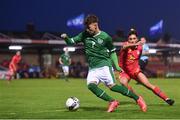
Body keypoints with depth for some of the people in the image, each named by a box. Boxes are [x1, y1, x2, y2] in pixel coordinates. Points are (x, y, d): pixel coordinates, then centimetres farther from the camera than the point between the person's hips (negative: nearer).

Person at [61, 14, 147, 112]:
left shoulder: (105, 37, -4)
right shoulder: (84, 35, 5)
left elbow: (112, 52, 7)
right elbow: (71, 42, 9)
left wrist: (117, 66, -1)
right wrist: (66, 38, -13)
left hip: (104, 65, -4)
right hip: (92, 68, 4)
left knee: (112, 86, -19)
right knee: (91, 85, -22)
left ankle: (137, 99, -7)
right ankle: (112, 102, -13)